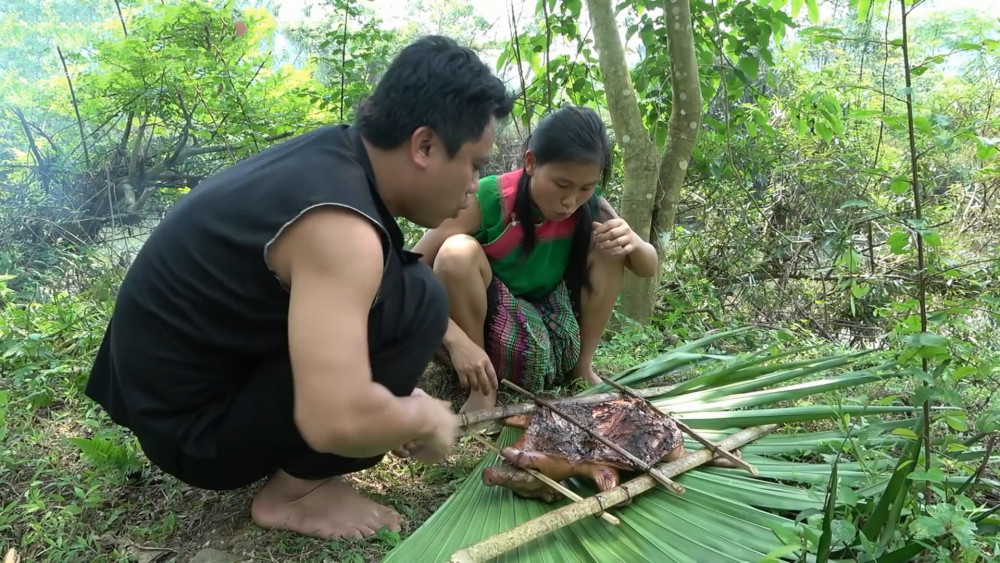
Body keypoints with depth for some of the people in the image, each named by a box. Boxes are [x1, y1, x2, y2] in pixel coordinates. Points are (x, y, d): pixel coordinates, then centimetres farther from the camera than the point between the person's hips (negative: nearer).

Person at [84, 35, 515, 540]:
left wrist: (399, 396, 10)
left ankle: (290, 463, 10)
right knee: (414, 299, -20)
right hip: (193, 426, -9)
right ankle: (292, 490, -4)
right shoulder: (339, 226, -29)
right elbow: (336, 420, -37)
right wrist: (423, 418, -15)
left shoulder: (334, 154, -2)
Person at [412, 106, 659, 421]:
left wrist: (634, 243, -26)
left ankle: (582, 366, 0)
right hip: (477, 333, -3)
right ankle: (481, 392, -15)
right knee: (458, 253, -32)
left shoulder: (591, 208, -12)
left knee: (609, 247, -14)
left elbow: (649, 268, -1)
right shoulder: (486, 200, -25)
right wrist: (456, 341, -38)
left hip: (552, 332, 4)